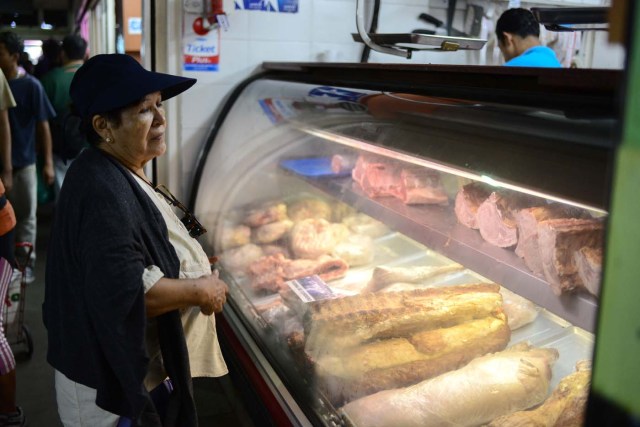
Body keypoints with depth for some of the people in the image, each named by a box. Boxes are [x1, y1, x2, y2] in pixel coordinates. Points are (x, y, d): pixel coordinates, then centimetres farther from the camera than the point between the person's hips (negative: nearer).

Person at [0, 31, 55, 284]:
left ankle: (26, 264, 18)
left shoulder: (31, 85, -5)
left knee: (25, 215, 8)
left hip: (23, 162, -2)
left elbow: (43, 126, -3)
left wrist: (48, 163, -6)